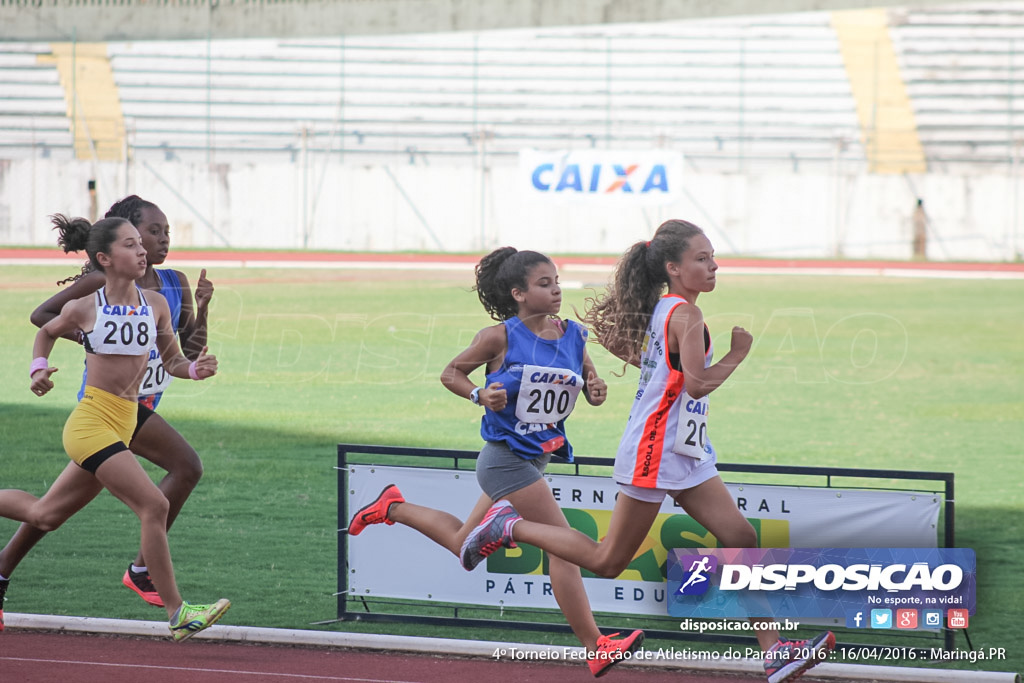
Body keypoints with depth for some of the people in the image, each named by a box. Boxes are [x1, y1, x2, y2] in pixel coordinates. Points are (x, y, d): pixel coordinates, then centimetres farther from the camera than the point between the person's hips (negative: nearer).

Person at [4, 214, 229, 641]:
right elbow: (46, 332, 15)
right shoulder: (84, 308, -5)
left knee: (44, 515, 17)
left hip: (123, 427, 6)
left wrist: (196, 369, -7)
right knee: (154, 506, -16)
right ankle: (177, 614, -12)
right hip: (91, 424, -6)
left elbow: (171, 360, 14)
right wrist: (39, 370, 0)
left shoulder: (155, 305, 6)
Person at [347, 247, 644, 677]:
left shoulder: (573, 335, 3)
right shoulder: (500, 337, -12)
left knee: (464, 545, 22)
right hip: (505, 458, -8)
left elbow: (589, 383, 12)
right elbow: (451, 374, -1)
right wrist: (481, 396, -20)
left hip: (535, 458, 8)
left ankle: (393, 507, 40)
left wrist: (596, 391, -12)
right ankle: (595, 648, -11)